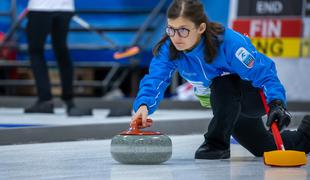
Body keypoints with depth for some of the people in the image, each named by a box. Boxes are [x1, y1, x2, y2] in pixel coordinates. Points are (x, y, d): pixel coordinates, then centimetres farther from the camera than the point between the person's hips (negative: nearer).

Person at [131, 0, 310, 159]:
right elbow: (156, 79, -34)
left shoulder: (228, 41, -37)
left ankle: (217, 142, -19)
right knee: (264, 149, 20)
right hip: (230, 107, 7)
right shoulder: (168, 49, -22)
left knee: (223, 83, -39)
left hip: (257, 95, -7)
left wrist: (277, 103, -55)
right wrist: (143, 105, -56)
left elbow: (265, 73, -37)